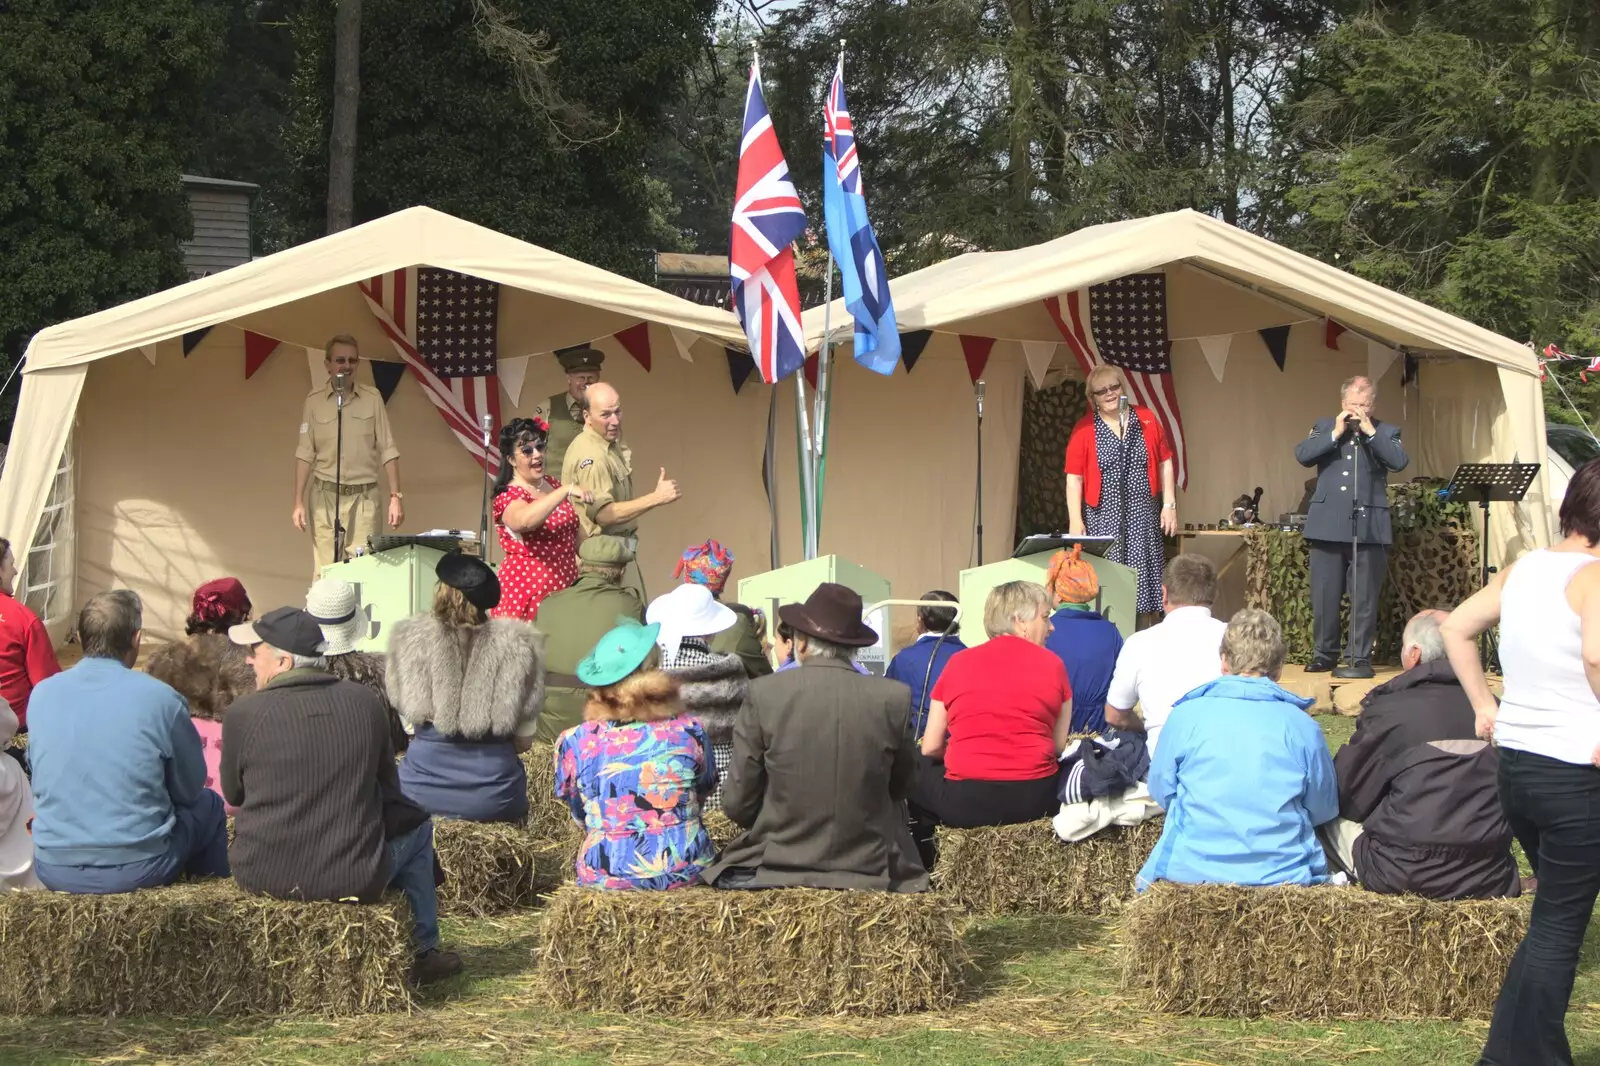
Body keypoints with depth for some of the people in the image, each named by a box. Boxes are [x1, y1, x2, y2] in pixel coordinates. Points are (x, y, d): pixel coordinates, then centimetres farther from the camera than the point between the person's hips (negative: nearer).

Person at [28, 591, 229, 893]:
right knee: (209, 806, 25)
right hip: (137, 868, -3)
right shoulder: (160, 699, -12)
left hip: (54, 870, 3)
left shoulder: (42, 694, -2)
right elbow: (189, 788, 1)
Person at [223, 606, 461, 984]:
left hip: (263, 877, 0)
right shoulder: (365, 702, -4)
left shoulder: (243, 715, -11)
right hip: (354, 880, 0)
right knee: (414, 823, 28)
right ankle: (420, 951, 37)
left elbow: (233, 794, 6)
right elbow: (387, 784, 10)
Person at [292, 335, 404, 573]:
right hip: (325, 496, 0)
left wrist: (396, 497, -2)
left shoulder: (372, 398, 3)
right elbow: (305, 454, 4)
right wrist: (298, 502, 0)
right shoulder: (314, 400, 3)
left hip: (364, 496, 0)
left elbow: (387, 451, 4)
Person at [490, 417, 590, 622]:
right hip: (527, 590, -7)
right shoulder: (508, 497, -10)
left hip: (566, 586, 7)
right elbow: (524, 520, -34)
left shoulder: (552, 485, 13)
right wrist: (566, 491, -36)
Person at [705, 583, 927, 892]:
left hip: (778, 871, -1)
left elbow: (737, 804, -5)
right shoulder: (894, 698, -7)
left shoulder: (764, 694, -10)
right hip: (868, 875, 1)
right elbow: (901, 786, 9)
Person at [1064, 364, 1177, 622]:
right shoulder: (1084, 430, 1)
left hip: (1143, 516, 2)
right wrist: (1075, 521, -8)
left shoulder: (1147, 420, 6)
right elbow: (1074, 478, -1)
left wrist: (1169, 505, 3)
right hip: (1103, 519, -2)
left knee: (1143, 578, 1)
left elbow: (1165, 464, 10)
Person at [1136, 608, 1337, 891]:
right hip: (1283, 875, 0)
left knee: (1146, 879, 29)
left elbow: (1161, 791, 9)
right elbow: (1324, 811, 7)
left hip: (1191, 870, 0)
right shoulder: (1303, 727, -3)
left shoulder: (1186, 716, -3)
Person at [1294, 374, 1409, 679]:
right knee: (1324, 595, 5)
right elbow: (1302, 455, -2)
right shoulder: (1324, 427, 13)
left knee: (1365, 598, -3)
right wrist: (1336, 433, -9)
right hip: (1328, 525, 2)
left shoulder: (1386, 432, 8)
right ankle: (1324, 653, 17)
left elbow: (1400, 461, -9)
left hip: (1369, 527, -2)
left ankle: (1360, 658, 2)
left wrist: (1370, 431, -11)